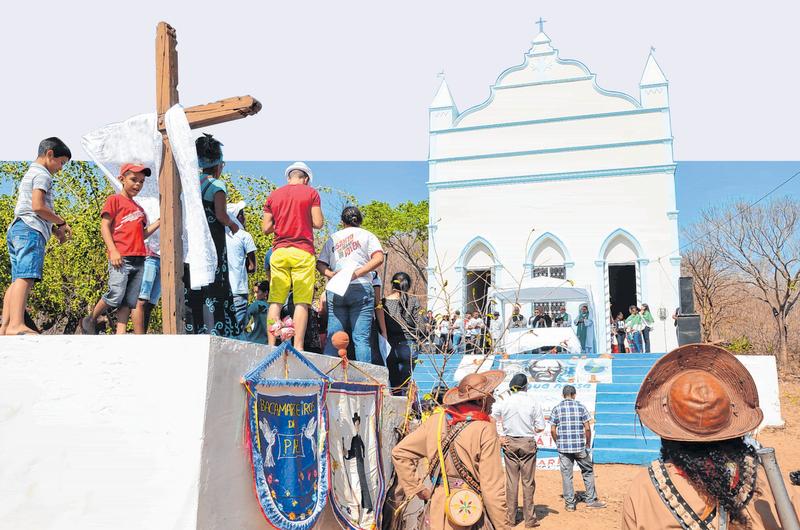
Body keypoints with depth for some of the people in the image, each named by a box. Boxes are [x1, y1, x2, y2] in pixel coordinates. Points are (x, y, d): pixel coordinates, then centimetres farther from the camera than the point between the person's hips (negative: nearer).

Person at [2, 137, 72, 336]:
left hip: (16, 229, 11)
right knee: (26, 277, -22)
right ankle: (16, 325, -34)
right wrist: (61, 222, -1)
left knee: (18, 280, 4)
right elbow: (38, 206, -13)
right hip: (31, 231, -11)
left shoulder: (29, 174, 32)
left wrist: (54, 229, 20)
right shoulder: (42, 174, -1)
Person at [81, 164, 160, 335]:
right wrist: (113, 250, -13)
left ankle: (120, 333, 1)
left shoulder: (140, 209, 24)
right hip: (121, 258, -6)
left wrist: (159, 221, 10)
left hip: (139, 261, 6)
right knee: (116, 296, -13)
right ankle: (91, 321, 9)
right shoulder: (115, 200, 6)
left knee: (130, 301, 1)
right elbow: (104, 226, -2)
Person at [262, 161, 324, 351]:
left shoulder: (273, 196, 13)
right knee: (302, 302, -3)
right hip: (302, 252, -3)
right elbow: (318, 223, -2)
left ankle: (271, 345, -1)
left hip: (279, 251, 3)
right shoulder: (311, 193, 4)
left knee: (276, 301, 3)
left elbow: (266, 228, 9)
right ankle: (298, 346, -8)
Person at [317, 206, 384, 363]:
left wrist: (330, 274, -3)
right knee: (361, 338, -6)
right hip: (361, 288, -3)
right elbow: (379, 258, -5)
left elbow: (320, 264, 13)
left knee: (333, 338, 4)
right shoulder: (366, 235, 12)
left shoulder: (332, 238, 22)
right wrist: (357, 273, -11)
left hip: (335, 291, 3)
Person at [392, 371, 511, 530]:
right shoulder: (485, 430, -15)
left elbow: (400, 452, 3)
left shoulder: (435, 421, 0)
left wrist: (417, 488, 7)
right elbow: (492, 486, -15)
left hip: (438, 513, 5)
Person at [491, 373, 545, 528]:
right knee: (528, 482, 5)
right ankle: (529, 519, 10)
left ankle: (511, 518, 14)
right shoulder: (533, 403, -7)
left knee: (511, 481, 8)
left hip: (509, 443, 2)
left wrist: (500, 437, 2)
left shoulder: (504, 402, -3)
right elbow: (540, 427, -5)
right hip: (528, 443, -2)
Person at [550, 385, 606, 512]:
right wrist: (588, 444, 7)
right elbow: (587, 428, -4)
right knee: (588, 472, 16)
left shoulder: (556, 408, 2)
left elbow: (552, 430, -1)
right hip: (580, 447, -1)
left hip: (563, 447, 1)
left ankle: (570, 504, 10)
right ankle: (591, 500, 20)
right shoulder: (580, 406, 0)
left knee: (566, 475, 6)